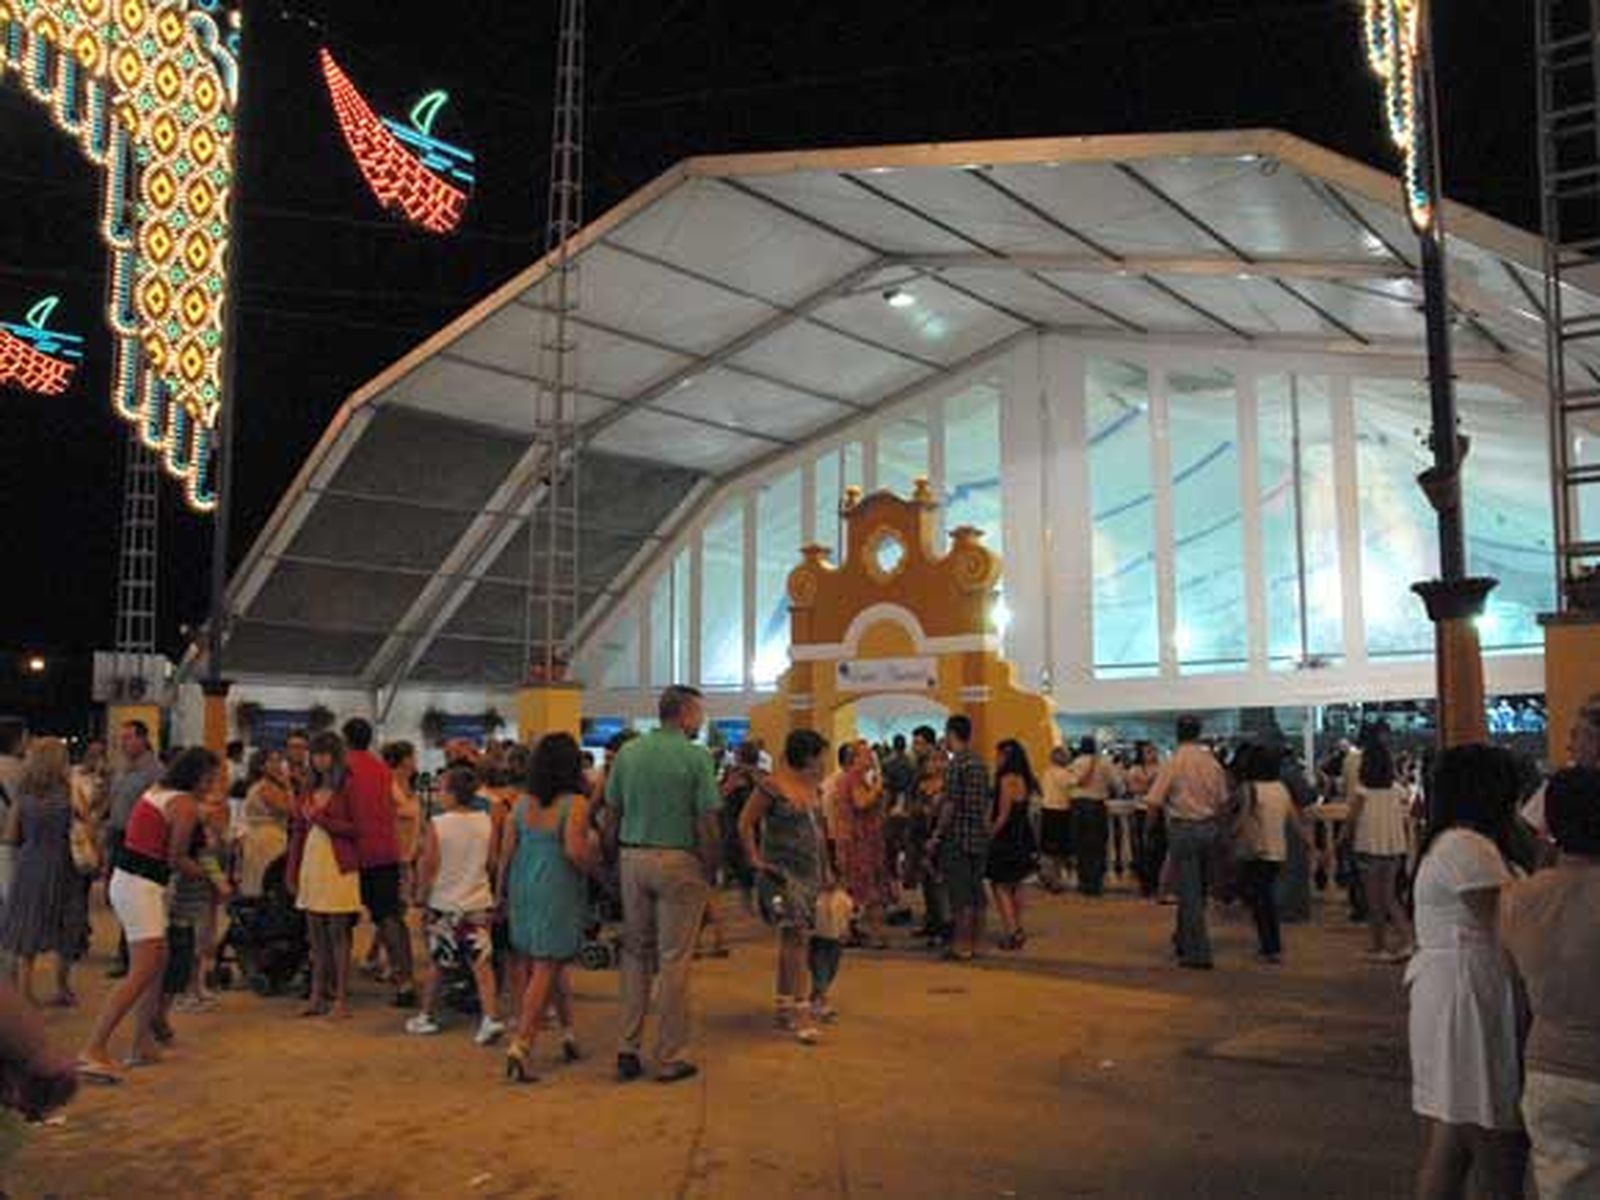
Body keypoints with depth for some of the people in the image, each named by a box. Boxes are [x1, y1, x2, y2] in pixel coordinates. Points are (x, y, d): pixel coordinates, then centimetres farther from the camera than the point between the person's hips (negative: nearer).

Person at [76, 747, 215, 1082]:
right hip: (141, 887, -10)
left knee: (157, 963, 15)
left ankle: (143, 1042, 18)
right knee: (141, 973, -11)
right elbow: (177, 859, -11)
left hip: (125, 879, 10)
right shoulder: (185, 806, -13)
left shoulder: (157, 791, 14)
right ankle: (94, 1049, -15)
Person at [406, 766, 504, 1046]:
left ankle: (426, 1016, 25)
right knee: (482, 963, 1)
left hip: (444, 904, -2)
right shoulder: (486, 822, -3)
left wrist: (422, 892, 9)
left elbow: (427, 866, -8)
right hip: (479, 902, 2)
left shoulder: (437, 825, -12)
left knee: (437, 964, 14)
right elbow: (491, 860, 5)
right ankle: (491, 1017, -11)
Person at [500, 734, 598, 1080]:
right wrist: (595, 864, -3)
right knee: (545, 969, 0)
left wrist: (502, 890, 16)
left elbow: (506, 851, 6)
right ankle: (520, 1045, -6)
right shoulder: (575, 804, -12)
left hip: (524, 888, 6)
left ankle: (568, 1032, 29)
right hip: (558, 891, -6)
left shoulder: (523, 803, 4)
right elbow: (575, 851, -22)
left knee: (552, 962, 19)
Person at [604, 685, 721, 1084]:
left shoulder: (627, 752, 5)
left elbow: (611, 815, 5)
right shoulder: (696, 756, -10)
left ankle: (627, 1048, 15)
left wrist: (616, 857, 11)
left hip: (633, 858, 5)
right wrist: (709, 870, -2)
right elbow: (708, 823, -12)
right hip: (680, 861, -4)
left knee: (635, 953, 15)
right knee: (674, 959, 3)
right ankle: (670, 1057, 11)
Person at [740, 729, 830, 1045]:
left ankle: (785, 1009, 22)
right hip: (782, 872, -7)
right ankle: (802, 1010, -11)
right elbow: (745, 823, -7)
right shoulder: (772, 786, -11)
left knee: (792, 941, 12)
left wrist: (825, 868, 16)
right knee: (796, 938, -13)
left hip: (810, 871, 7)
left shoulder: (814, 788, 12)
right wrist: (756, 860, -8)